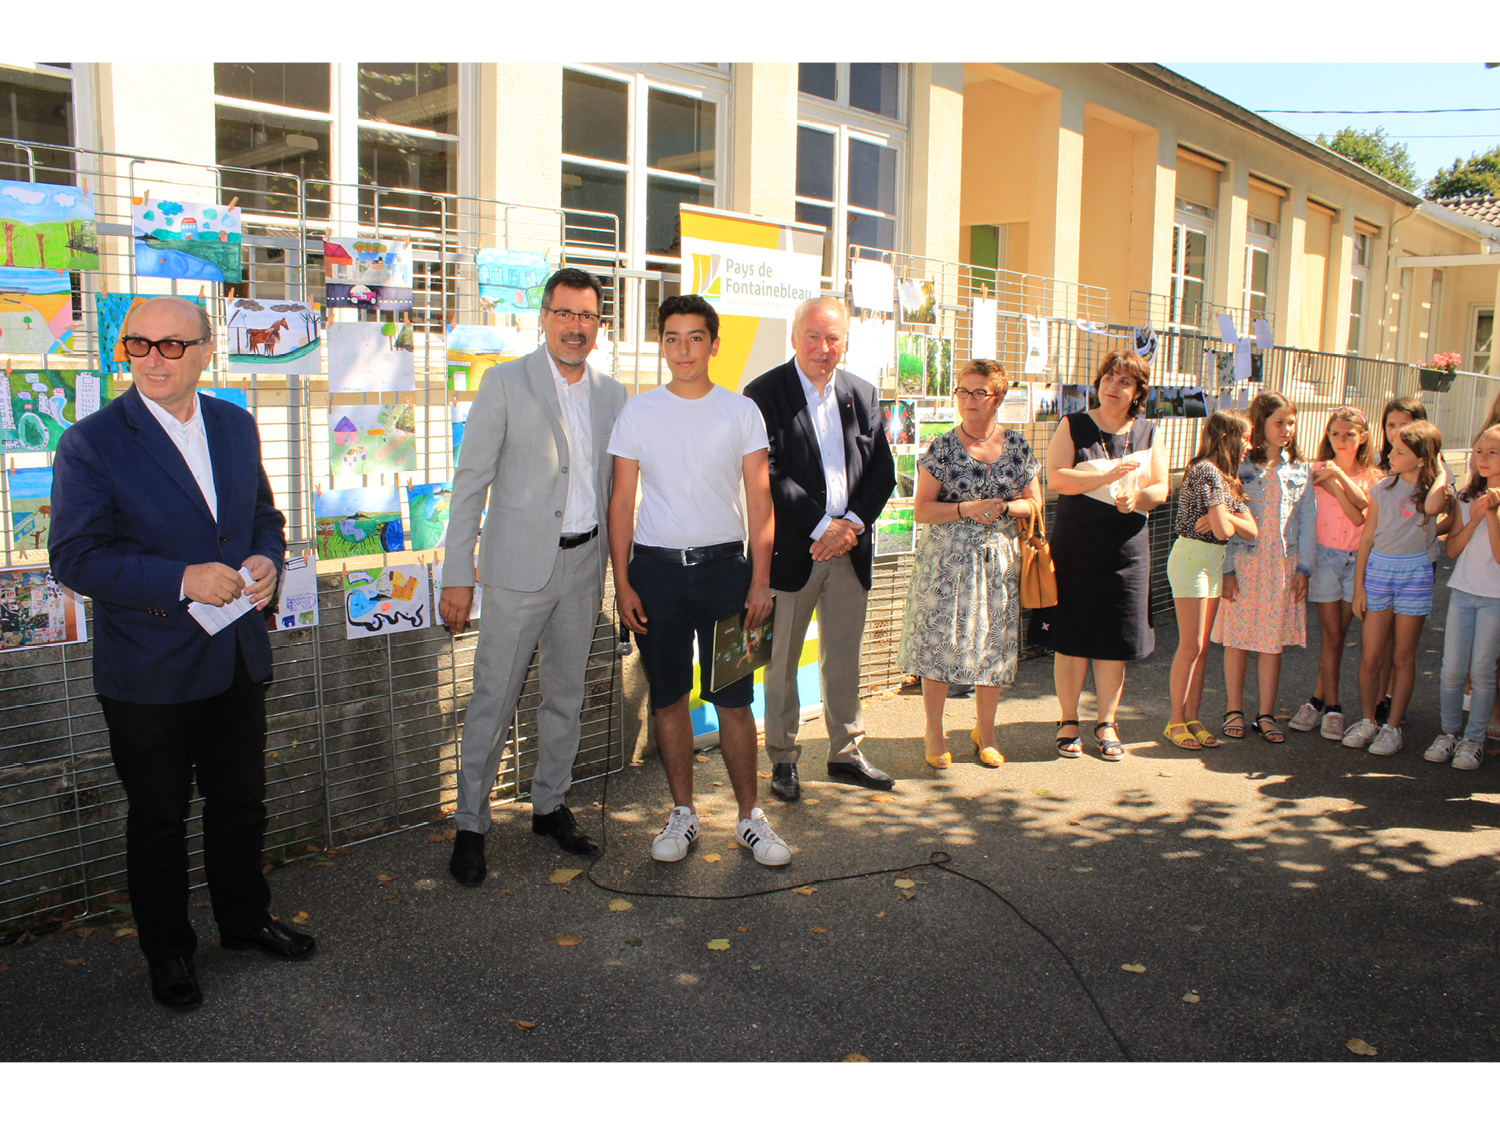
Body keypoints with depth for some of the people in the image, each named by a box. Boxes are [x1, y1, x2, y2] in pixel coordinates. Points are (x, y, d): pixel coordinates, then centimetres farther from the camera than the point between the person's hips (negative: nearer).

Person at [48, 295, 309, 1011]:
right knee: (157, 820, 13)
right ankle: (167, 952, 34)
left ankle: (245, 920, 42)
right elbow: (74, 558, -16)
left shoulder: (236, 426, 3)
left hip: (238, 662, 5)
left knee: (241, 805, 20)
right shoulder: (91, 443, -13)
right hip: (149, 676, -5)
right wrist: (182, 580, -25)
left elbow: (264, 516, 14)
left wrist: (266, 560, -8)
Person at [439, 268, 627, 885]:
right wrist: (457, 575, -12)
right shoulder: (506, 382, -4)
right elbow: (471, 481, -7)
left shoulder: (612, 394, 8)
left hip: (584, 562, 5)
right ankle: (470, 824, 14)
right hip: (520, 564, -4)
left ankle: (550, 805, 30)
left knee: (567, 695, 14)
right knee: (493, 700, 0)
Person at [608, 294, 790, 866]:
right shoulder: (638, 412, 5)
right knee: (669, 696, 8)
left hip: (724, 563, -1)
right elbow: (622, 502, 5)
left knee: (733, 699, 1)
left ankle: (750, 817, 15)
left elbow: (760, 500, 3)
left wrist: (760, 580, -4)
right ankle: (683, 813, 22)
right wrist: (622, 583, -1)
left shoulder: (741, 411, 4)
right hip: (656, 566, 1)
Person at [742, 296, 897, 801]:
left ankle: (845, 753, 28)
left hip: (849, 548, 5)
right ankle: (783, 760, 19)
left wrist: (853, 523, -7)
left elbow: (883, 470, 9)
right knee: (781, 661, 5)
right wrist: (822, 526, -16)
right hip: (792, 551, -4)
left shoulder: (861, 395, 10)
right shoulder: (765, 394, -6)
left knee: (845, 659, 14)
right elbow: (769, 478, -14)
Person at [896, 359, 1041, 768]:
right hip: (947, 558, -2)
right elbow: (922, 510, -4)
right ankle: (934, 734, 14)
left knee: (993, 643, 7)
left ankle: (984, 732, 25)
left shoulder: (1017, 446, 6)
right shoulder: (942, 448, -2)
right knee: (939, 639, -2)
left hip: (1000, 558, 3)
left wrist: (1003, 507, -10)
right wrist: (967, 508, -17)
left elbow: (1034, 504, 9)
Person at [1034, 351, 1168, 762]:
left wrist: (1136, 498, -13)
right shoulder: (1073, 426, 2)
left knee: (1116, 641, 5)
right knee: (1072, 638, 0)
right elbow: (1056, 478, -11)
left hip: (1127, 550, 3)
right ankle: (1068, 722, 14)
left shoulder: (1148, 434, 11)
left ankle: (1106, 724, 18)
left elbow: (1160, 489, 9)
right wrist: (1108, 477, -21)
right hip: (1075, 547, -2)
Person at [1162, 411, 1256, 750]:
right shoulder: (1207, 471, -15)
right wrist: (1224, 519, 2)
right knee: (1191, 646, -5)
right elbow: (1223, 531, -20)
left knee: (1201, 647, 9)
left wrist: (1224, 517, -11)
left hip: (1213, 562, 9)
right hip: (1191, 558, -9)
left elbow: (1251, 530, 6)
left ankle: (1192, 718, 14)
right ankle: (1176, 720, 4)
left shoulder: (1226, 477, 15)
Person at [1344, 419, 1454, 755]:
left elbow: (1432, 506, -29)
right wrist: (1358, 586, 4)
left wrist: (1439, 468, -12)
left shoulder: (1437, 488, -2)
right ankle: (1368, 721, 16)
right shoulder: (1383, 488, 5)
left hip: (1415, 573, -2)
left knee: (1403, 657, 5)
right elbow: (1367, 538, 7)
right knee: (1370, 657, 0)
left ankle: (1393, 727, 15)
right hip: (1378, 568, 2)